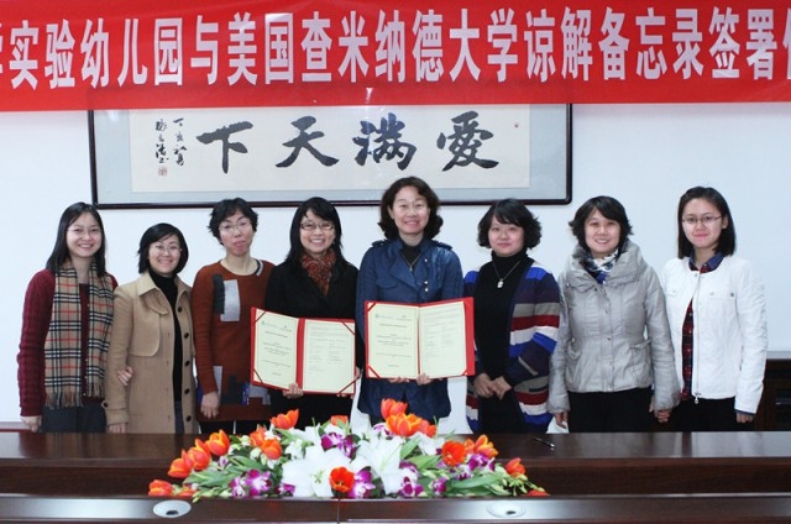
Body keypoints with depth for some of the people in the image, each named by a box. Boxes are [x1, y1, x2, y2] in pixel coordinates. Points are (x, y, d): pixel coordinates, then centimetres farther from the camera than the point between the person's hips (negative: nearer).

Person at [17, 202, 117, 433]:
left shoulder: (109, 284, 9)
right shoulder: (43, 282, -4)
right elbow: (28, 348, -5)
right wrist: (29, 407, -7)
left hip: (96, 401, 4)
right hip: (55, 401, -4)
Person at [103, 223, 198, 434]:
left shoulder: (188, 295, 10)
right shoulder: (127, 295, -5)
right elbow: (116, 355, -7)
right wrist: (116, 412, -11)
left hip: (183, 407, 5)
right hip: (143, 410, -4)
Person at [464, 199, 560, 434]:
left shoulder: (540, 280, -2)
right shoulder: (473, 279, 9)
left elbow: (547, 336, -9)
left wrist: (511, 377, -12)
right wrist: (476, 374, -6)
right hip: (483, 397, 3)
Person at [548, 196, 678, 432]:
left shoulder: (644, 275, -4)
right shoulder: (568, 279, 0)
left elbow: (660, 337, 0)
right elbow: (560, 340, 3)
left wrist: (664, 394, 0)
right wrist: (557, 396, 2)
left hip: (633, 391, -1)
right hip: (582, 394, 1)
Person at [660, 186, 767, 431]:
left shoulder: (740, 271, -7)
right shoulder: (671, 271, 4)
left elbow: (755, 340, -8)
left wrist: (746, 401, -9)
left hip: (726, 397, -3)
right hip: (682, 395, 3)